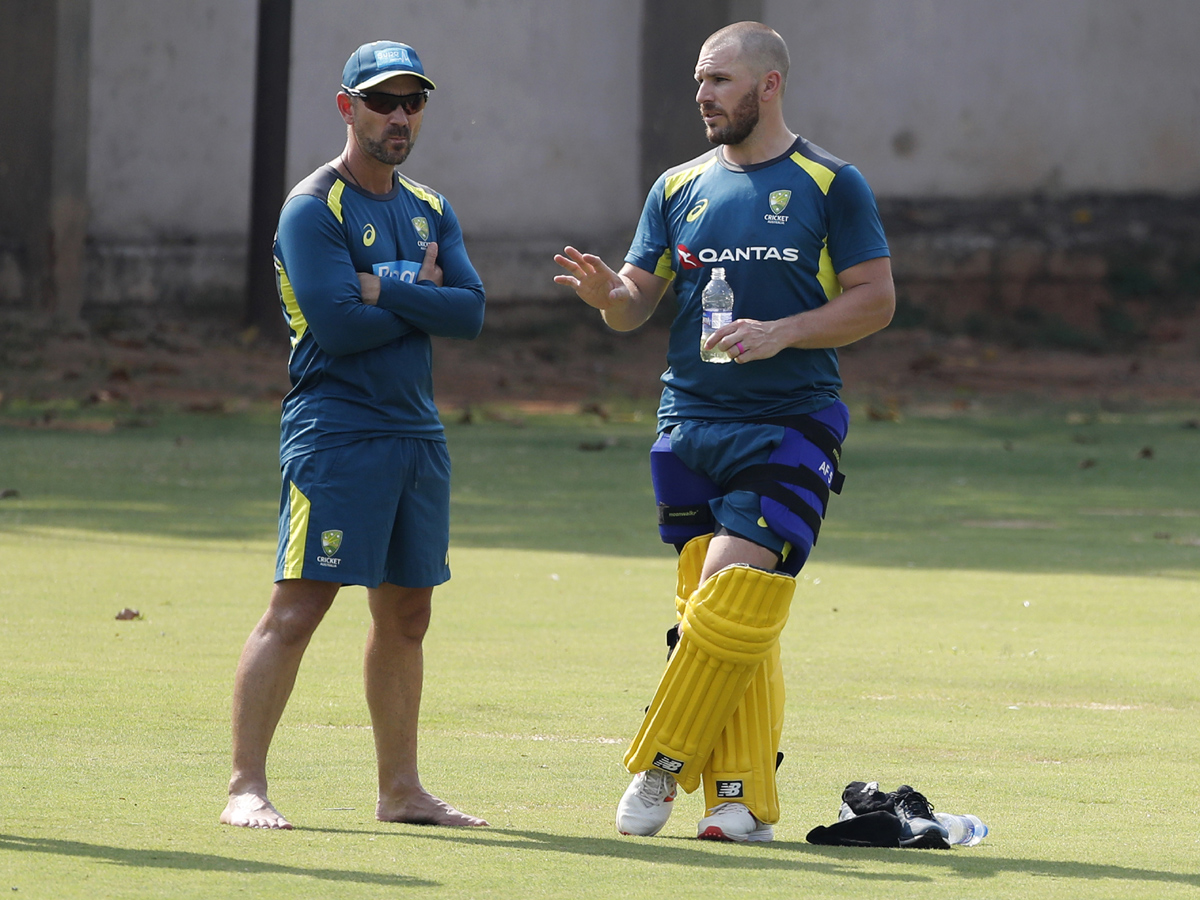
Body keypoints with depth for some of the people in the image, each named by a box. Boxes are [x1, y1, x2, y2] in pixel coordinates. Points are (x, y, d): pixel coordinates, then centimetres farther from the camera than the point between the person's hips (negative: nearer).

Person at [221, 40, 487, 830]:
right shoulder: (314, 209, -7)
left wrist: (386, 289, -12)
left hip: (418, 433, 7)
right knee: (298, 607, -12)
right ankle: (247, 786, -11)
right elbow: (338, 326, -19)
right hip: (335, 432, -7)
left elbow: (472, 312, 0)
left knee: (406, 615, 12)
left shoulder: (431, 211, 14)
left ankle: (401, 789, 20)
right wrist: (422, 296, -6)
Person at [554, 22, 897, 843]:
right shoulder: (679, 189, 13)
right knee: (712, 608, -1)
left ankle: (662, 764, -4)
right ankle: (744, 798, 1)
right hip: (691, 425, 4)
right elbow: (637, 303, 12)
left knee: (737, 604, -15)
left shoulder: (830, 186, 1)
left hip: (791, 427, -4)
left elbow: (875, 299, -2)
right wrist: (607, 292, -12)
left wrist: (781, 333, -14)